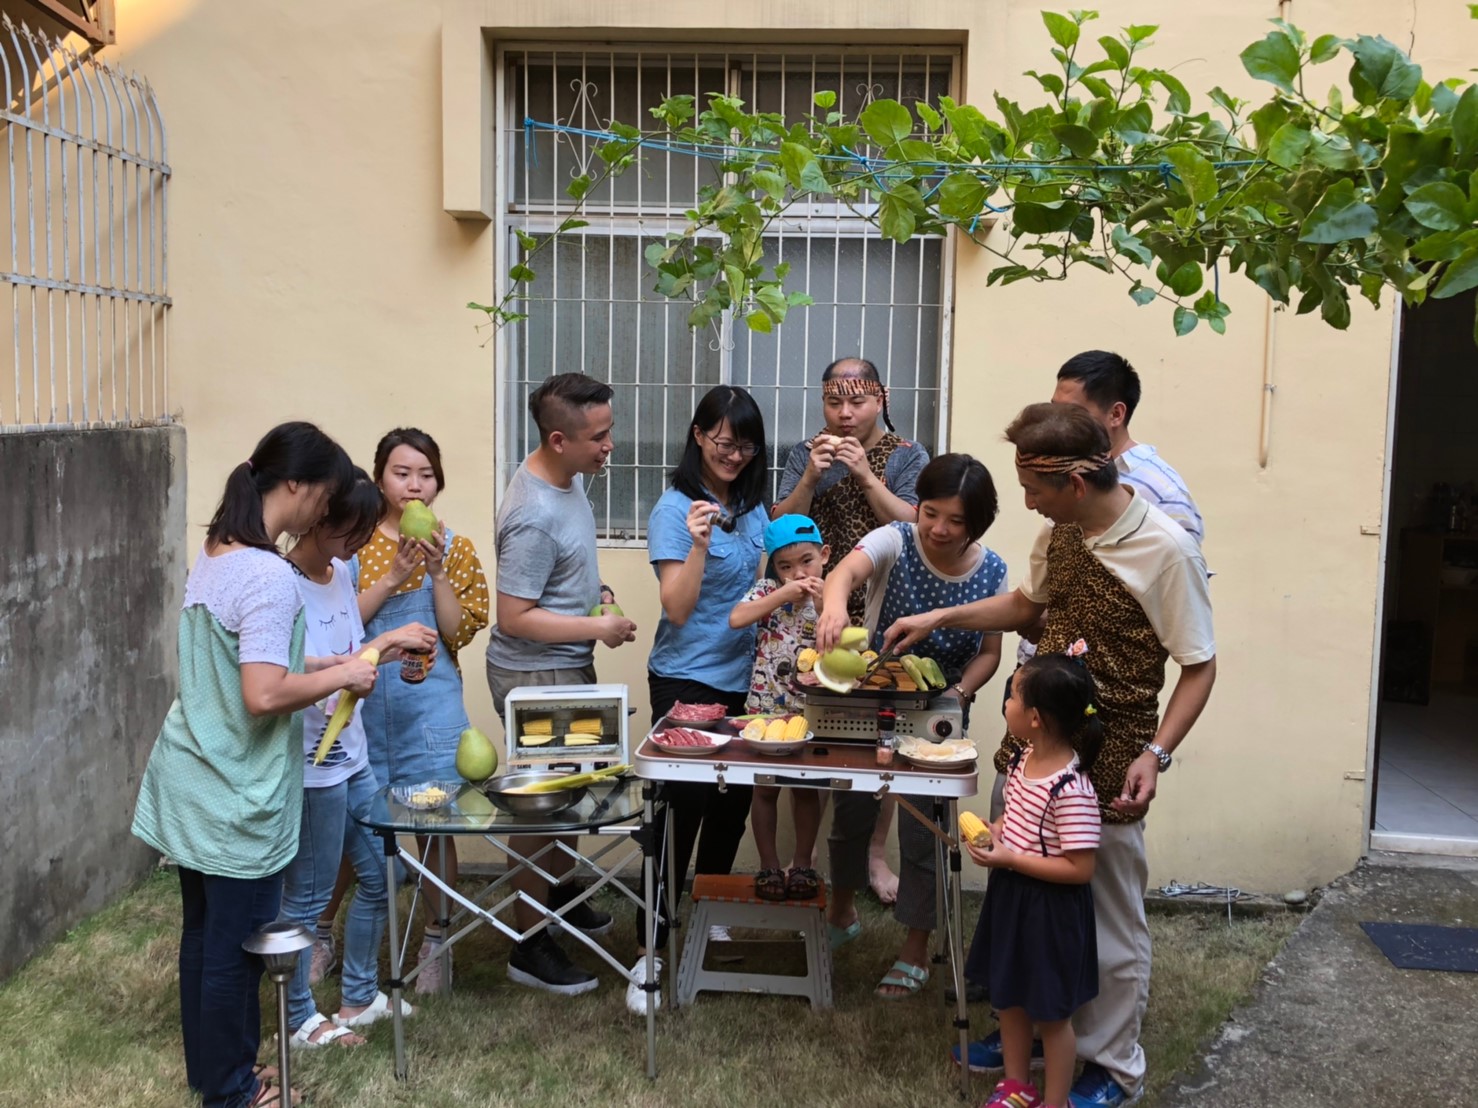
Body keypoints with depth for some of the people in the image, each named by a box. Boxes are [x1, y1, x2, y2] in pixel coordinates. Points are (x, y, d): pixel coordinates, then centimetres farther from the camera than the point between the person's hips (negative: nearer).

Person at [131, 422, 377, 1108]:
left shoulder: (214, 556, 7)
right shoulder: (269, 576, -22)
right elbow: (264, 695, -28)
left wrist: (323, 667, 10)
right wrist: (339, 677, -14)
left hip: (192, 781, 9)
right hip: (235, 796, -9)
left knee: (202, 933, 20)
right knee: (234, 947, 7)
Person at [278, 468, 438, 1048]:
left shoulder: (340, 572, 6)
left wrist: (394, 652, -2)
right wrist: (382, 644, -30)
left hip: (351, 755, 9)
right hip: (312, 763, -9)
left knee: (380, 875, 17)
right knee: (307, 896, 6)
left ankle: (359, 996, 34)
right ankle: (301, 1019, 23)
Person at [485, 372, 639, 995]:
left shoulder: (568, 475, 1)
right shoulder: (535, 517, -29)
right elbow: (514, 617, -27)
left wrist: (592, 591, 4)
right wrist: (599, 629, -22)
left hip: (569, 665, 10)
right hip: (535, 674, -9)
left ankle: (559, 892, 46)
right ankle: (530, 947, 16)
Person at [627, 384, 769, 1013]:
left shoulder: (752, 507, 8)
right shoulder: (675, 509, -13)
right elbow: (677, 609, -19)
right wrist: (698, 544, -32)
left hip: (744, 679, 7)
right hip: (688, 682, -7)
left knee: (732, 804, 15)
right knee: (683, 811, -5)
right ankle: (651, 952, 4)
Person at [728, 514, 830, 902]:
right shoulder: (769, 590, -5)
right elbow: (736, 619, -22)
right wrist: (783, 593, -23)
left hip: (811, 709, 1)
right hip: (766, 706, -1)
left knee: (807, 787, 11)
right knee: (766, 788, 6)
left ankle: (802, 863, 25)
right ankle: (769, 866, 19)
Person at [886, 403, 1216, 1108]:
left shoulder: (1165, 549, -19)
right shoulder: (1057, 533, 3)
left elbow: (1200, 667, -13)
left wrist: (1156, 752, -23)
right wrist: (941, 617, 13)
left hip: (1106, 764, -7)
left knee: (1110, 925, 8)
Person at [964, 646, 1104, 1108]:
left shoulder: (1072, 790, -29)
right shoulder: (1023, 760, -3)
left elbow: (1080, 869, -26)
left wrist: (1010, 859, -26)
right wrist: (994, 831, -5)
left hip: (1050, 909, -8)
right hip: (1011, 895, 9)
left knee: (1051, 1012, 11)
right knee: (1008, 995, 23)